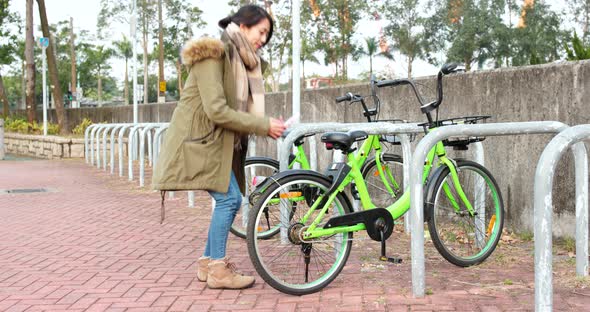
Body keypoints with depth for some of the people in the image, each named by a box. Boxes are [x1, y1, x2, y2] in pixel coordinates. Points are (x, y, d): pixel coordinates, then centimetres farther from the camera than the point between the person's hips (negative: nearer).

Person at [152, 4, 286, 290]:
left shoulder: (240, 59, 13)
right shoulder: (213, 53, -17)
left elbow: (239, 108, 10)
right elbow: (217, 110, -25)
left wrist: (266, 125, -8)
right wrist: (263, 126, -22)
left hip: (218, 141, 9)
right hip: (199, 139, -9)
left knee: (228, 200, 8)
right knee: (229, 198, -13)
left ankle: (208, 263, 19)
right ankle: (217, 270, -3)